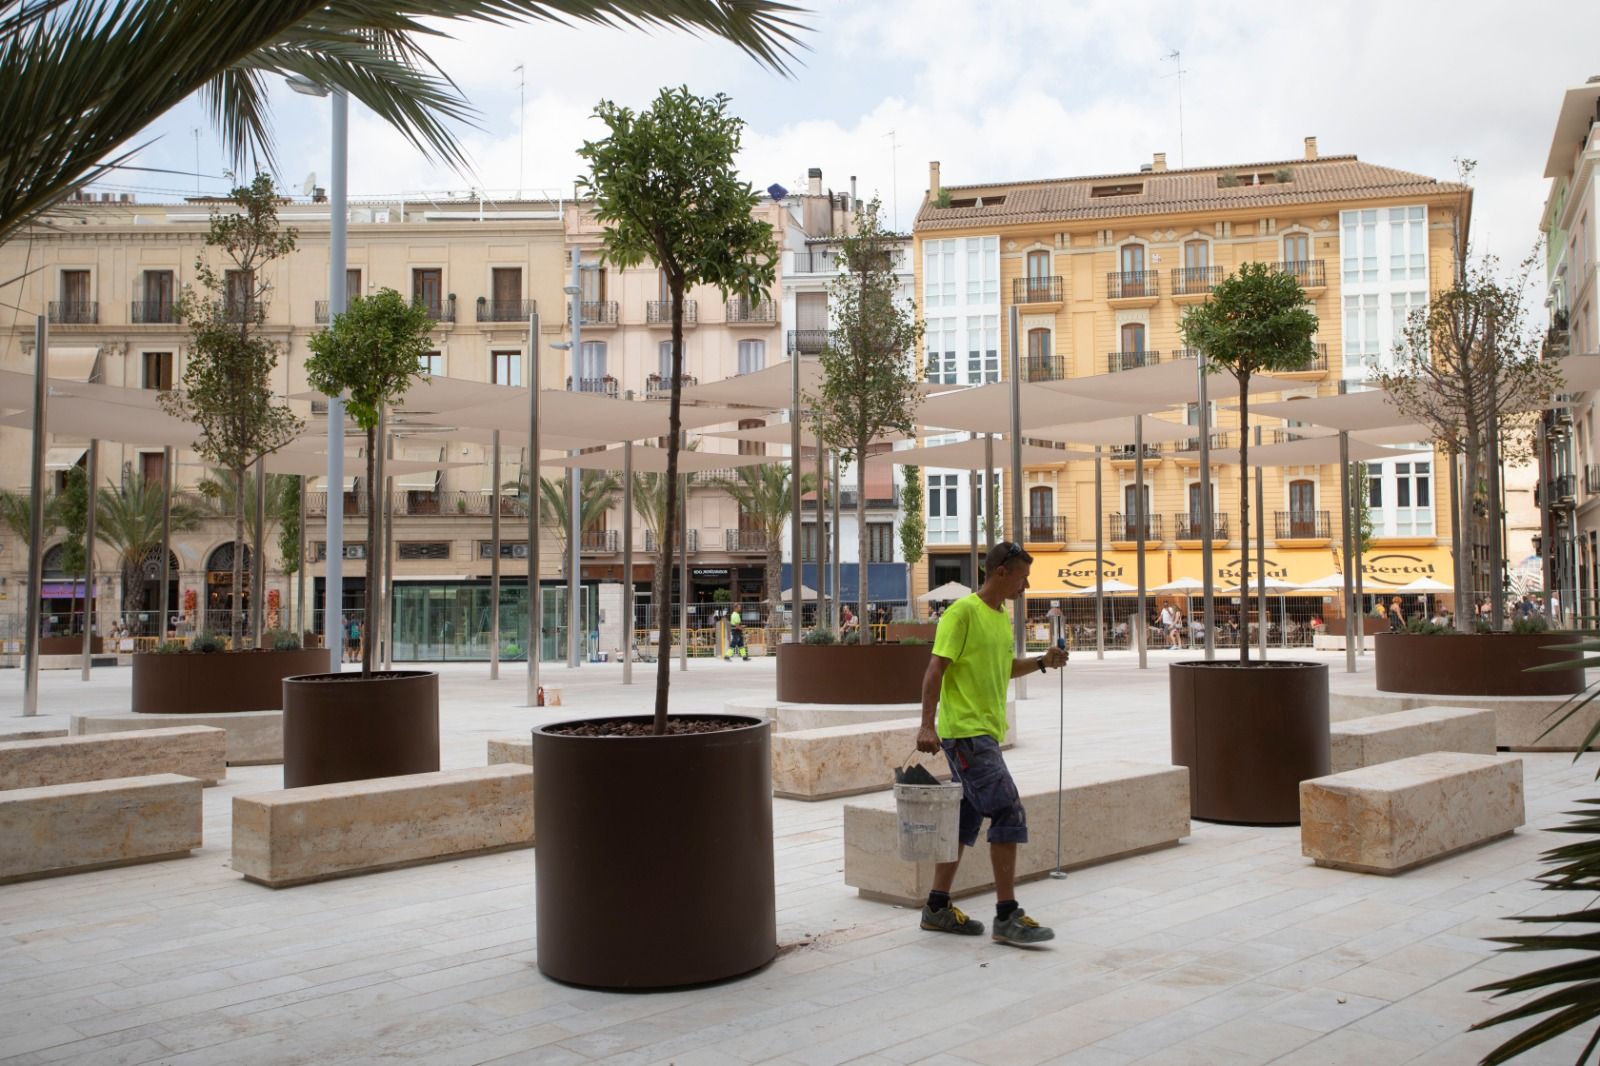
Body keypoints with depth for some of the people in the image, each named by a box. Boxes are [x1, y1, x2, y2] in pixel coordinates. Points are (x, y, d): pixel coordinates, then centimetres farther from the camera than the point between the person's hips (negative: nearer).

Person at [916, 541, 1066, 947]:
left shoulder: (1003, 616, 16)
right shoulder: (963, 612, -12)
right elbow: (935, 669, -17)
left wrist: (1043, 662, 11)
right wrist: (927, 725, -23)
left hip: (985, 732, 10)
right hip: (966, 731, -10)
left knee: (965, 819, 13)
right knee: (1008, 813, -13)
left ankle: (937, 908, 22)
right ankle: (1007, 916, -8)